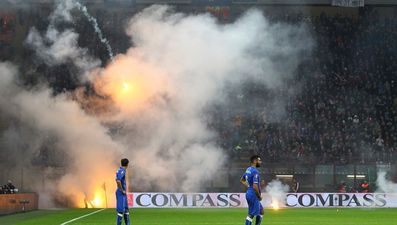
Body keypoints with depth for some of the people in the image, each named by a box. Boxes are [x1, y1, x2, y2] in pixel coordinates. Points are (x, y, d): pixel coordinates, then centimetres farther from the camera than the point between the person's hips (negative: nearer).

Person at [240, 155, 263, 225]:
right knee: (251, 214, -6)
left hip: (249, 193, 10)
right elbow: (255, 187, -25)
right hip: (253, 195, -10)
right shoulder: (255, 172, -19)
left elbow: (242, 180, 25)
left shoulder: (248, 169, 10)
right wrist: (259, 196, -12)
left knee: (261, 211, 18)